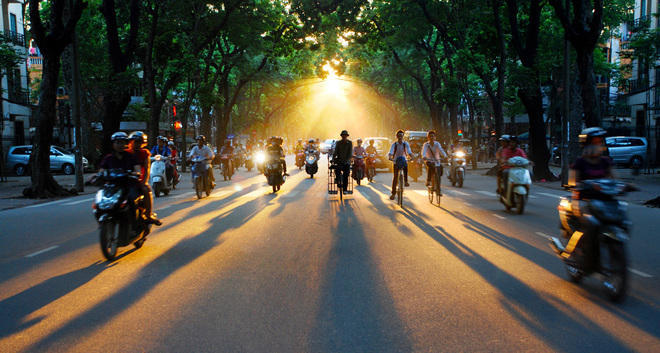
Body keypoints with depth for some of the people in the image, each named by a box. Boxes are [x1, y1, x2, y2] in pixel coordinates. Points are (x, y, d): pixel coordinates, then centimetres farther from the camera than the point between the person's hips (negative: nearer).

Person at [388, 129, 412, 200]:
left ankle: (406, 181, -12)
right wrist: (390, 157, -40)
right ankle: (393, 193, -3)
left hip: (404, 160, 1)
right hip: (396, 162, -1)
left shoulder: (405, 144, -3)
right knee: (395, 176, -8)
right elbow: (391, 152, -19)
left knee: (406, 167, -33)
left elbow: (409, 152, -14)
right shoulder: (394, 144, -6)